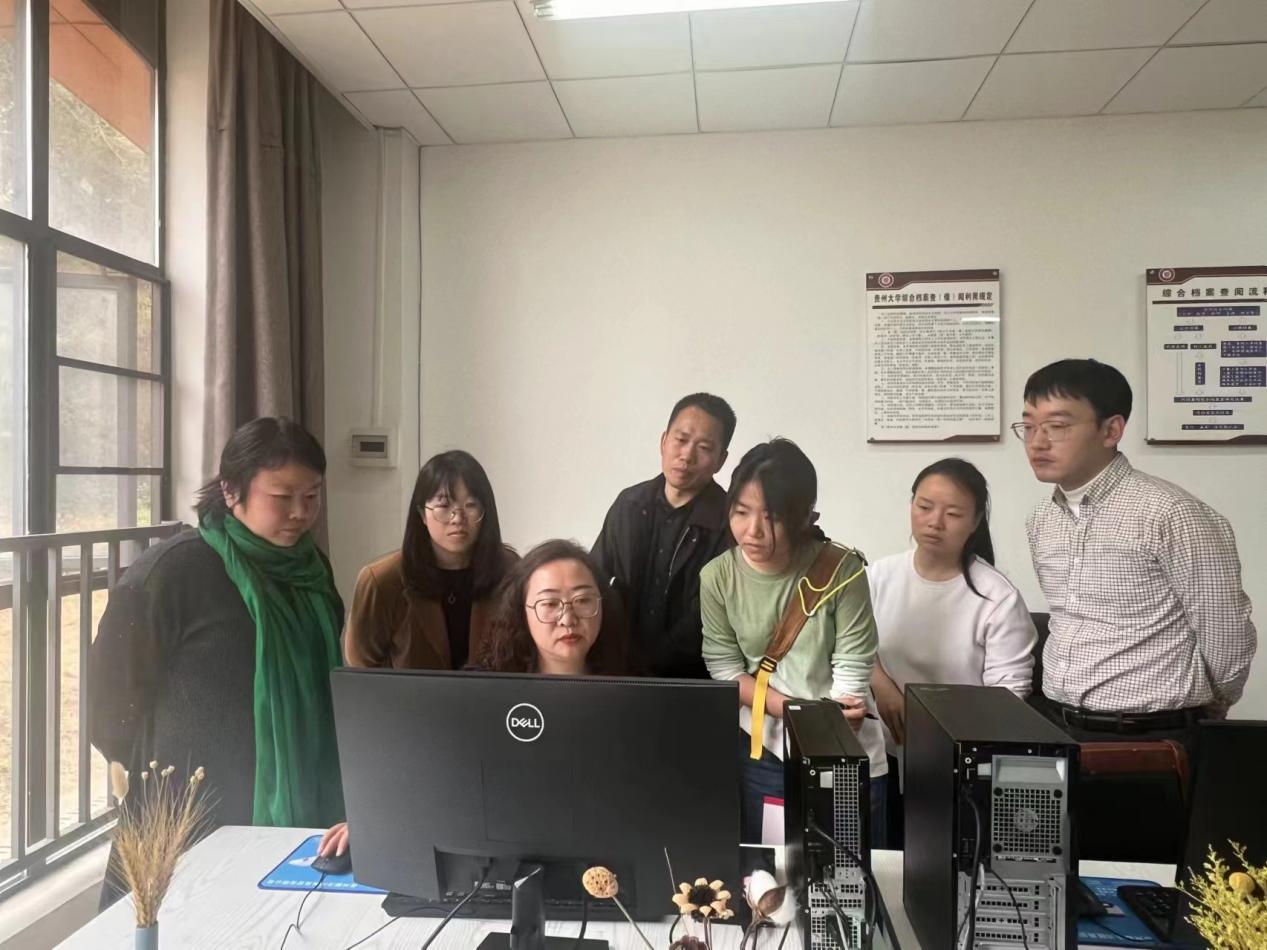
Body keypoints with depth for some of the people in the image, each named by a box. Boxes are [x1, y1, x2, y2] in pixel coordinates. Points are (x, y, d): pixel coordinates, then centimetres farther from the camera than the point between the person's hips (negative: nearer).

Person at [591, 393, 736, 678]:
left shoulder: (729, 522, -10)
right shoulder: (630, 503, 6)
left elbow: (705, 621, -13)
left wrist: (644, 663, -18)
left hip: (688, 675, -3)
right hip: (618, 662, 3)